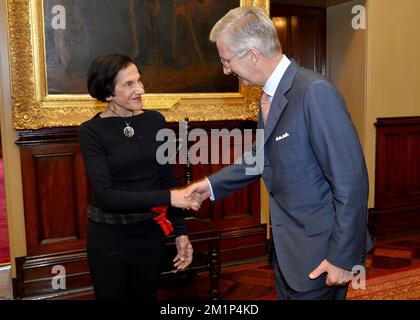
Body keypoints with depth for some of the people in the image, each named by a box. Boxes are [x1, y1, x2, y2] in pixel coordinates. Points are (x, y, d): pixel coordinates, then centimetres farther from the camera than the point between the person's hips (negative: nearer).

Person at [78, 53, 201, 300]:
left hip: (151, 232, 3)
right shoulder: (92, 131, -12)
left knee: (146, 296, 19)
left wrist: (180, 231, 2)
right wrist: (167, 198, -27)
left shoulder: (155, 121, -1)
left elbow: (167, 179, 5)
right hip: (109, 236, -3)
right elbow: (105, 195, -20)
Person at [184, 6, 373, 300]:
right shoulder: (270, 97, 5)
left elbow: (351, 179, -22)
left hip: (320, 253, -8)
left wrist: (343, 257, -19)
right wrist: (213, 184, 10)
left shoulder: (314, 91, -22)